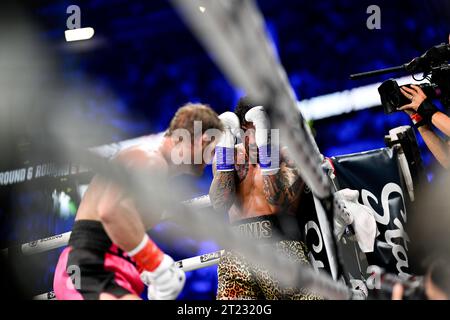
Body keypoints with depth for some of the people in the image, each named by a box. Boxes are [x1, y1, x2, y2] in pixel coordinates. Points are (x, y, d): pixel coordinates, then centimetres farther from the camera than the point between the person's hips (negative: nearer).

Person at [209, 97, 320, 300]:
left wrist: (265, 141, -19)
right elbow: (220, 204, -6)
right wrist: (226, 140, -8)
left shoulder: (290, 155, 3)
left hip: (282, 246, -2)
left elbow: (277, 202, -15)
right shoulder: (230, 154, 11)